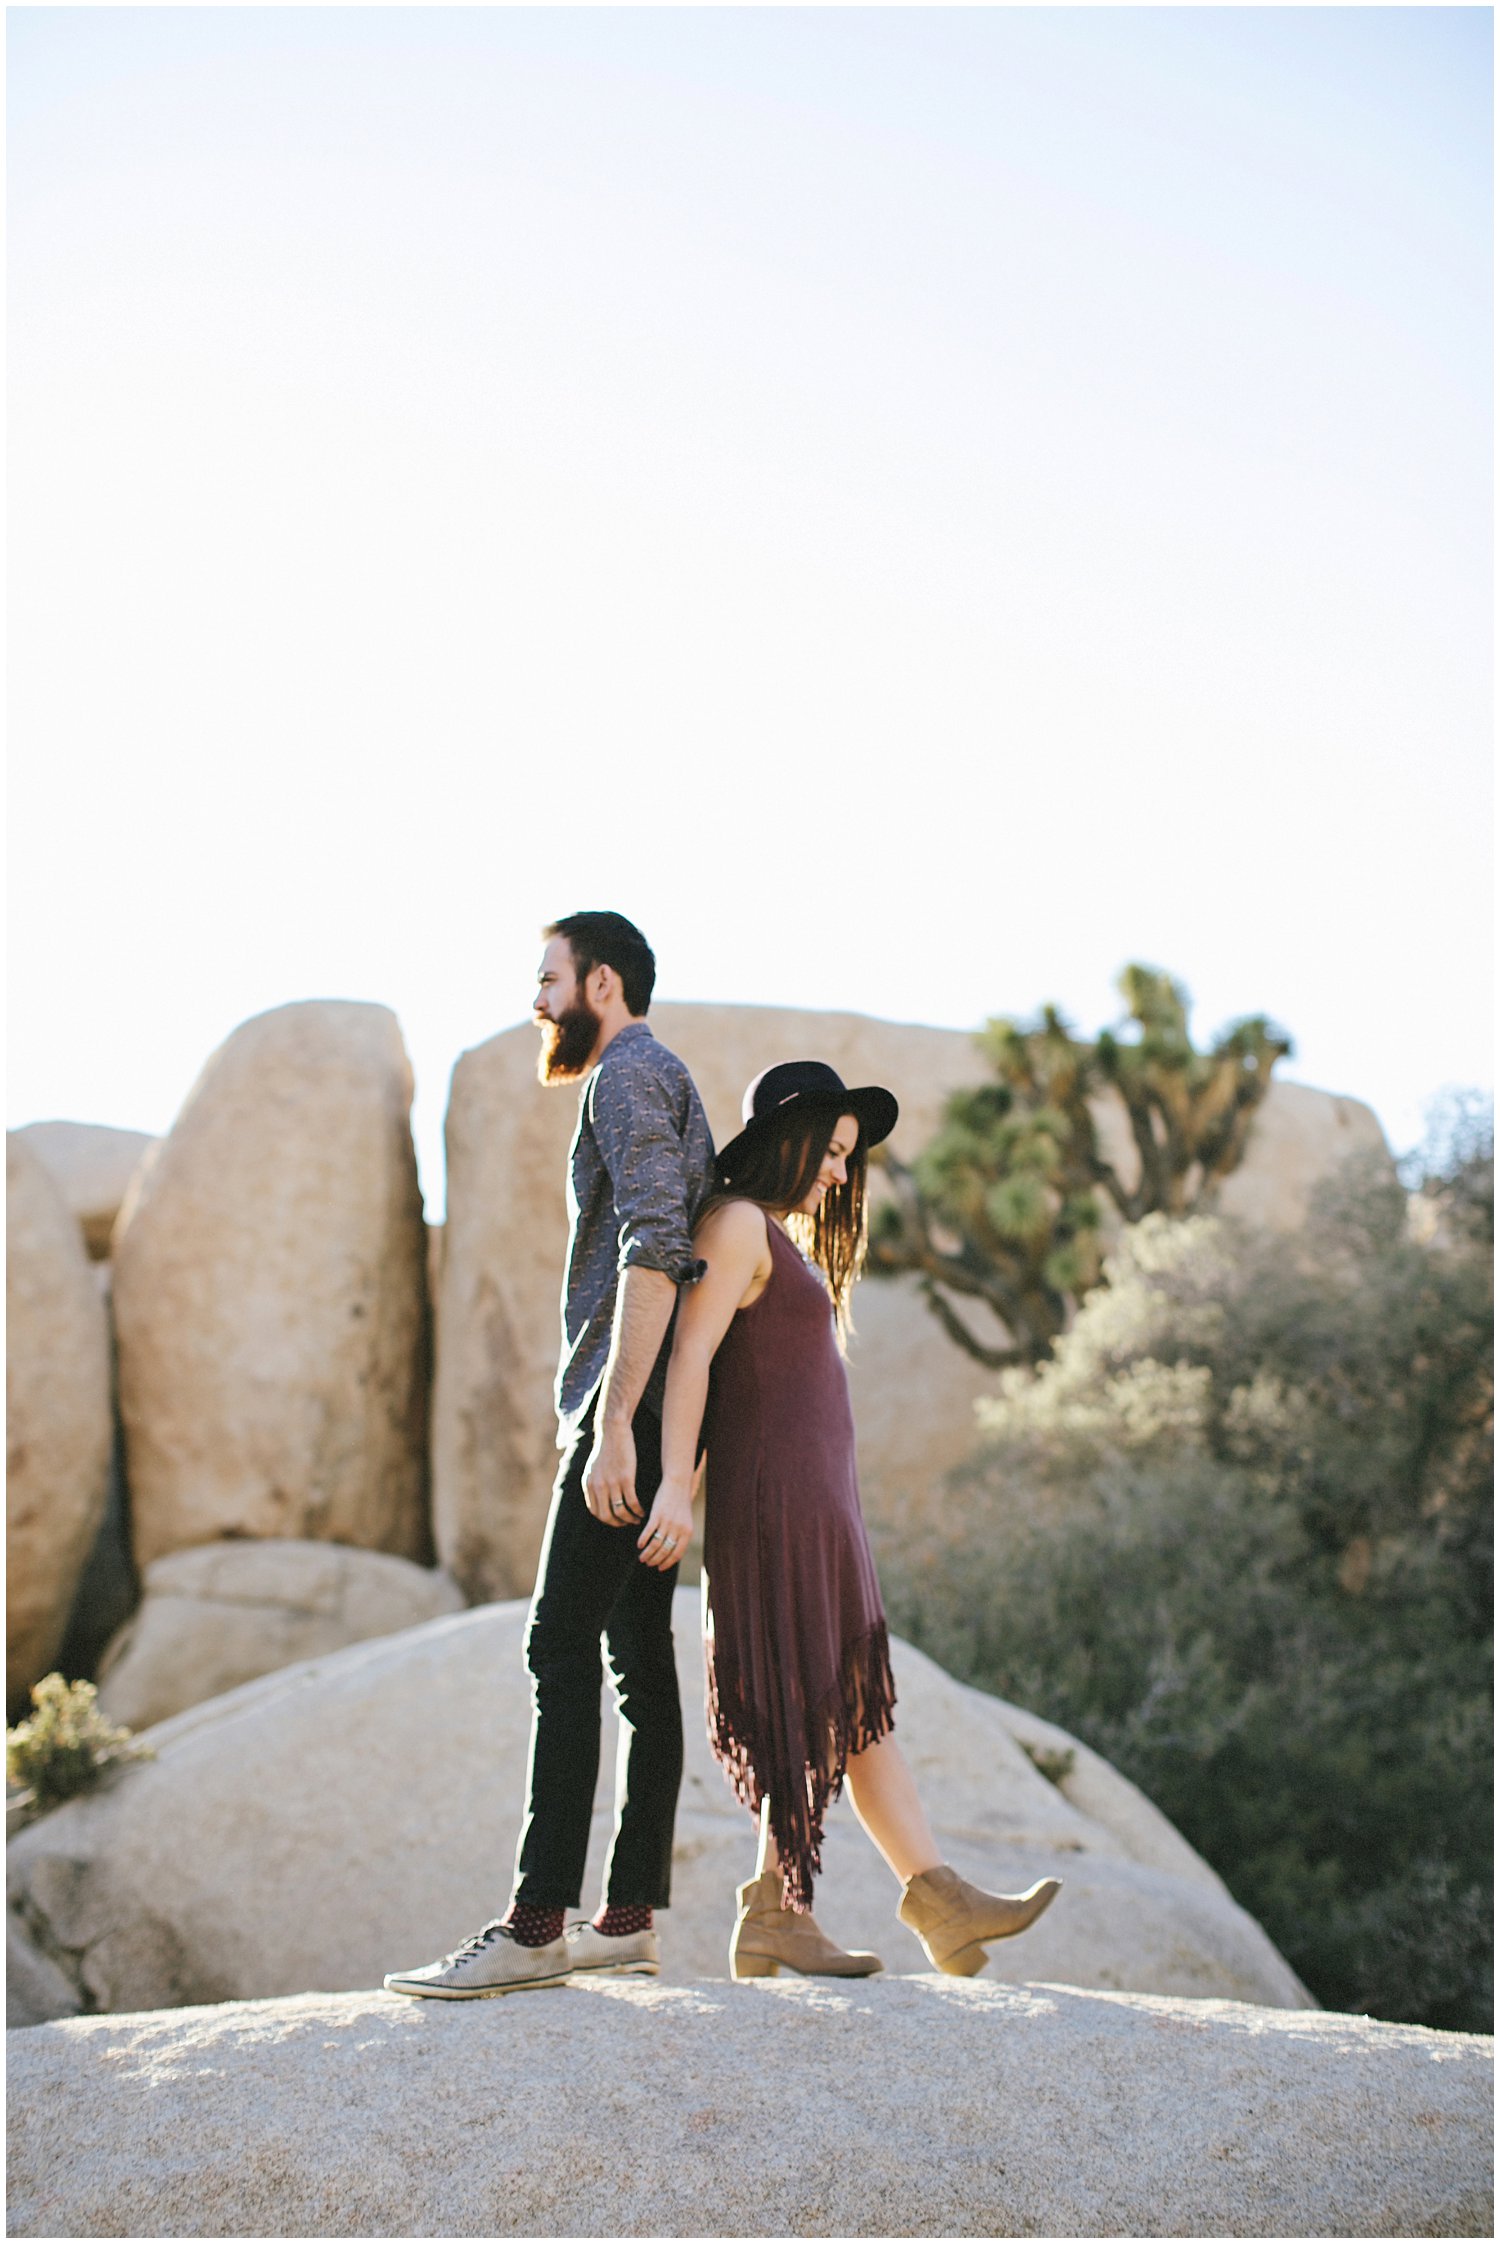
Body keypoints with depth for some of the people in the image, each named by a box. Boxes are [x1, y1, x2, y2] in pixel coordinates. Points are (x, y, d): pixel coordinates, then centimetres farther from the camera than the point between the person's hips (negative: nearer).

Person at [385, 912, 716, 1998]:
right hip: (651, 1415, 11)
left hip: (627, 1407, -11)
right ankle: (629, 1918, 10)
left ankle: (536, 1926, -15)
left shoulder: (628, 1076, -7)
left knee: (563, 1649, -13)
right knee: (638, 1654, 8)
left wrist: (614, 1425, -25)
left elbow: (653, 1253, -20)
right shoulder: (671, 1084, 25)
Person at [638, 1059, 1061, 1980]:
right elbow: (690, 1354, -17)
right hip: (775, 1496, -10)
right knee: (811, 1706, -6)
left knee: (859, 1699, 8)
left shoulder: (783, 1238, 23)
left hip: (816, 1504, 10)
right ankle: (779, 1913, 1)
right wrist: (676, 1484, -25)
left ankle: (939, 1897, 9)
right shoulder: (738, 1223, -7)